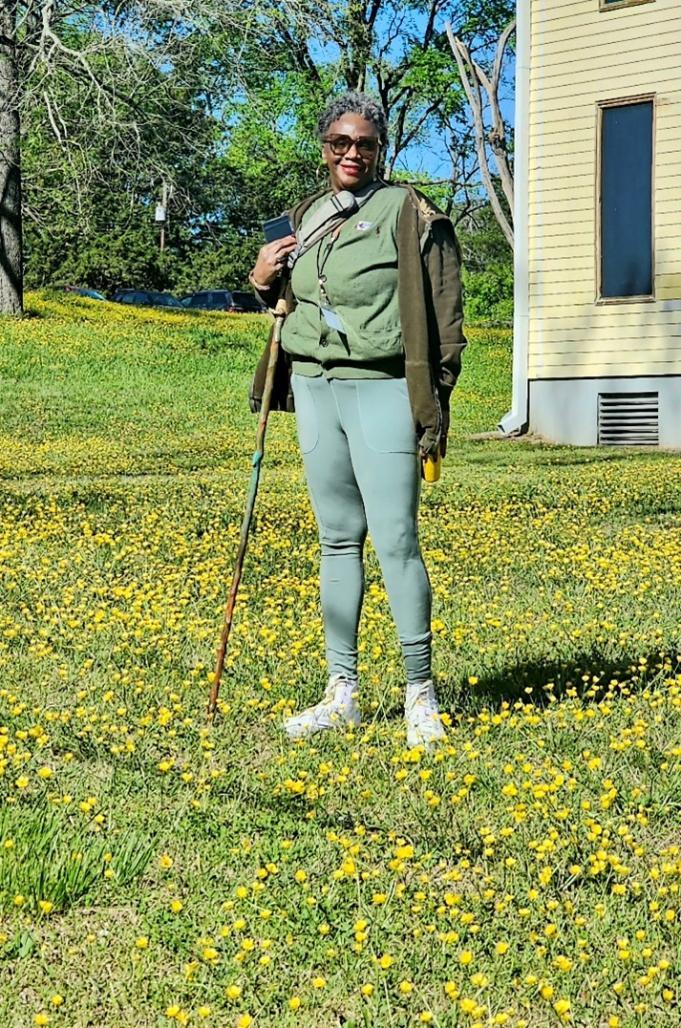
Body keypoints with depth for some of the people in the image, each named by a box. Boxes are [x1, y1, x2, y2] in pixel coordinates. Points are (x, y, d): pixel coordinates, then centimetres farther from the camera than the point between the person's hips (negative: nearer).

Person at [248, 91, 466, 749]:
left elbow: (443, 319, -5)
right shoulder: (305, 215, 15)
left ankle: (420, 693, 3)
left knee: (395, 540, -9)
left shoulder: (408, 213, -3)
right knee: (337, 540, 9)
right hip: (314, 389, 6)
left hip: (382, 392, -6)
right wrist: (263, 281, 5)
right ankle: (341, 692, 16)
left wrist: (435, 406, -10)